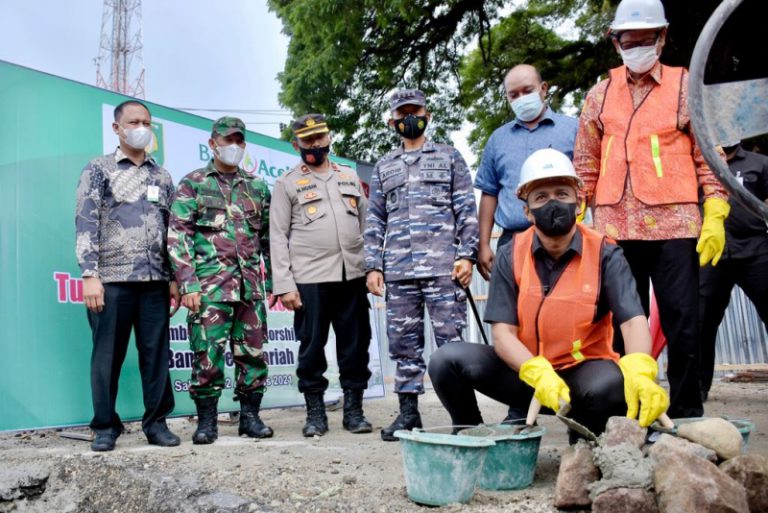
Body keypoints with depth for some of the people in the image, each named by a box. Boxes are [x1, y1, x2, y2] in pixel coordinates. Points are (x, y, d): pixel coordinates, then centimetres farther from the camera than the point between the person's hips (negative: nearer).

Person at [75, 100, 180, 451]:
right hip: (112, 279, -3)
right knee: (108, 355, 3)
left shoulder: (162, 177, 16)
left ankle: (156, 422, 15)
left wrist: (175, 278, 9)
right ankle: (105, 426, 15)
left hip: (155, 280, 3)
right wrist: (90, 274, -14)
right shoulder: (98, 170, 5)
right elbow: (86, 224, -4)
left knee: (156, 354, 5)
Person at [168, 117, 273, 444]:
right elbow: (178, 236, -3)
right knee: (207, 355, -4)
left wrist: (274, 279, 11)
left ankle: (250, 416, 19)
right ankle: (206, 420, 11)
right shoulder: (193, 184, 5)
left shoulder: (257, 187, 16)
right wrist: (188, 285, -11)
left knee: (253, 354, 6)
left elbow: (269, 237, 18)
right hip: (210, 286, -3)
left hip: (251, 286, 4)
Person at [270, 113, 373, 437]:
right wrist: (284, 285, -7)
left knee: (356, 344, 5)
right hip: (310, 279, -3)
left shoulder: (350, 176, 17)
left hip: (352, 276, 3)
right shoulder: (287, 184, 7)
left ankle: (353, 409, 16)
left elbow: (366, 225, 18)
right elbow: (278, 237, 1)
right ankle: (315, 412, 15)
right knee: (312, 346, 2)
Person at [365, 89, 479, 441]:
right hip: (398, 270, 3)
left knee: (450, 338, -4)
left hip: (443, 266, -3)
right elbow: (374, 221, 17)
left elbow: (467, 210, 5)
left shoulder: (449, 157, 12)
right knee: (403, 342, 5)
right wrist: (373, 266, 7)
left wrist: (466, 256, -6)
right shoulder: (383, 167, 20)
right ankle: (408, 412, 14)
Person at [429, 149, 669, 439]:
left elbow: (633, 320, -23)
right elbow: (503, 332, -13)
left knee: (610, 383, -36)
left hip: (582, 371, -1)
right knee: (447, 360, -19)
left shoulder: (604, 254, -10)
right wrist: (537, 372, -33)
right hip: (524, 371, 2)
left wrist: (640, 372, -45)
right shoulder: (511, 256, -6)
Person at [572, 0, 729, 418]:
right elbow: (585, 165, 13)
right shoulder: (600, 94, 13)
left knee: (683, 323, 0)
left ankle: (686, 413, 13)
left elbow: (708, 156, 4)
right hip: (615, 227, 2)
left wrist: (715, 218, -6)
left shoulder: (685, 86, 7)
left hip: (674, 225, -2)